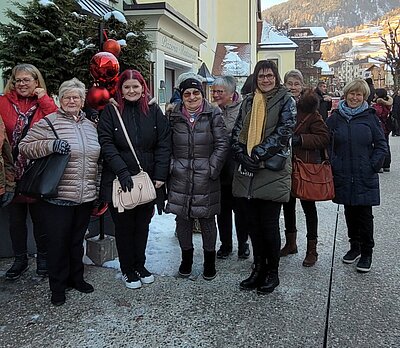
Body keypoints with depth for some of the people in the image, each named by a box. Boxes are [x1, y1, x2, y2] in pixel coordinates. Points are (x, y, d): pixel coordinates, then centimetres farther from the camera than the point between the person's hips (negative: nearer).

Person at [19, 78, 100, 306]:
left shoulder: (91, 126, 12)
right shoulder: (48, 123, -5)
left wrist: (97, 189, 18)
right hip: (57, 197, -4)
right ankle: (58, 287, 22)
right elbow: (25, 147, -6)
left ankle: (76, 277, 34)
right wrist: (50, 145, -22)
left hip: (85, 198, 5)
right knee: (58, 242, 5)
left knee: (77, 240, 17)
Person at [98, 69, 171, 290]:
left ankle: (140, 265, 31)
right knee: (123, 226, 8)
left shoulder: (153, 111, 3)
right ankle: (127, 270, 24)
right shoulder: (111, 111, -2)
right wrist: (122, 171, -19)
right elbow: (106, 144, -9)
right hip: (119, 180, -2)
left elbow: (164, 143, 0)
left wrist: (160, 175, -7)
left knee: (143, 224, 13)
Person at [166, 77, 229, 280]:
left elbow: (222, 144, -4)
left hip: (206, 179, -2)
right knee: (183, 220, 10)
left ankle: (209, 261, 26)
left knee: (207, 220, 8)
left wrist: (212, 168, -10)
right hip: (180, 179, 2)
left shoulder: (213, 115, 0)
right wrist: (171, 166, -1)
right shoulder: (174, 117, 7)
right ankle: (186, 258, 29)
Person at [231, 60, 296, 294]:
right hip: (247, 171, 5)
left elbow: (284, 132, -10)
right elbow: (237, 131, 9)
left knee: (269, 224, 2)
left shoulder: (286, 100, 2)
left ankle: (273, 272, 19)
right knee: (253, 223, 11)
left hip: (273, 171, -4)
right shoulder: (249, 101, 15)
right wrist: (242, 155, -8)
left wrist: (258, 154, -16)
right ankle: (259, 268, 26)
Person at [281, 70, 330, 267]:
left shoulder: (309, 109, -8)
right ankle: (290, 243, 34)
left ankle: (312, 249, 17)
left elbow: (323, 137, -13)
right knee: (288, 204, 16)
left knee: (308, 206, 5)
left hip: (306, 165, -5)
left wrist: (299, 139, -20)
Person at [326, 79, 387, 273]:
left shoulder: (370, 117, 1)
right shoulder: (335, 118, 4)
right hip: (344, 176, 2)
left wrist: (373, 166, -5)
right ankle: (354, 247, 29)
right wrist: (333, 164, -4)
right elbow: (326, 144, 5)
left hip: (365, 177, -2)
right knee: (350, 213, 13)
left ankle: (366, 253, 16)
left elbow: (381, 145, 4)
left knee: (365, 214, 2)